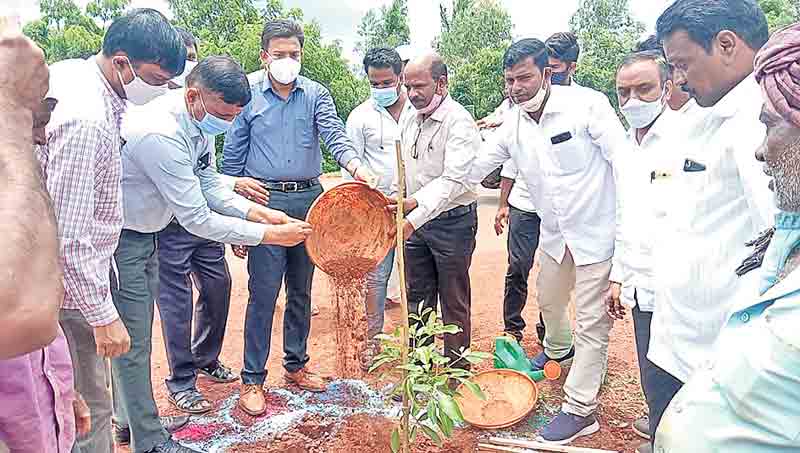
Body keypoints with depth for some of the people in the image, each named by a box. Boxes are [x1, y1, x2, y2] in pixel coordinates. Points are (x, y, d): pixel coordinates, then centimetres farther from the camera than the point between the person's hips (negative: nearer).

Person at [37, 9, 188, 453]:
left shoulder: (69, 70, 1)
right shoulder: (86, 121, -30)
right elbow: (68, 238, -28)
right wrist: (103, 315, -22)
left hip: (72, 271, 10)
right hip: (72, 285, -10)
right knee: (90, 407, 4)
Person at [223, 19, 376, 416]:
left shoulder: (315, 95, 6)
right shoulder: (248, 96, 0)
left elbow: (334, 134, -11)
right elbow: (232, 158, 3)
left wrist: (354, 164, -33)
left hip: (309, 200, 3)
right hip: (266, 201, -3)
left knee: (301, 290, 13)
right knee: (263, 293, -3)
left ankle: (296, 365, 29)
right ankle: (252, 379, 11)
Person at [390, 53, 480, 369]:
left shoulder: (459, 122, -16)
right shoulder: (412, 121, 9)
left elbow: (453, 180, -27)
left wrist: (415, 212, -37)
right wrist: (403, 205, 6)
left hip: (452, 221, -7)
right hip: (417, 222, 7)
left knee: (454, 302, 5)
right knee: (418, 296, 14)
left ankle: (457, 370, 19)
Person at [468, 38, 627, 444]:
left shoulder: (587, 104, -18)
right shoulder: (512, 127, -1)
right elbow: (469, 172, 3)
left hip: (597, 231, -6)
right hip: (554, 235, 6)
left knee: (591, 323, 2)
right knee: (550, 303, 25)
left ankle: (580, 410, 15)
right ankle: (558, 348, 57)